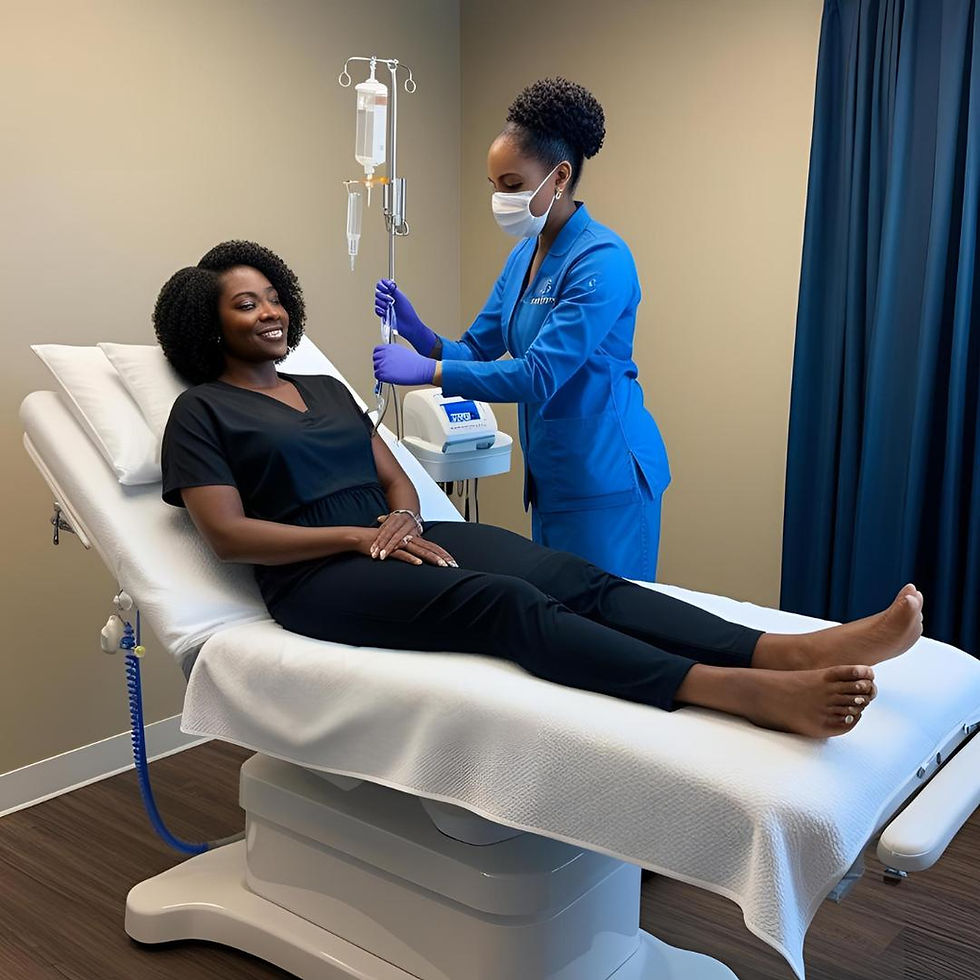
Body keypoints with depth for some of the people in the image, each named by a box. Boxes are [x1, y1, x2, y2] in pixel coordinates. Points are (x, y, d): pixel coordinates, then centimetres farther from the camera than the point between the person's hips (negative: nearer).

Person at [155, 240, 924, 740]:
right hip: (317, 577, -6)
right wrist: (359, 534, -15)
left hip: (395, 538, 6)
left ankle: (789, 652, -41)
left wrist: (403, 516, -7)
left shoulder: (326, 388, 23)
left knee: (574, 577, -22)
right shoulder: (201, 410, 4)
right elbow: (228, 535, -8)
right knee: (507, 604, -34)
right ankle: (755, 696, -53)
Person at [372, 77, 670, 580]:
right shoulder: (524, 255, 9)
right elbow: (476, 350, 8)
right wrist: (415, 330, -11)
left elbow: (539, 375, -25)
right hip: (549, 474, 8)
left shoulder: (601, 259, -18)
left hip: (604, 475, -8)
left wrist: (427, 371, -24)